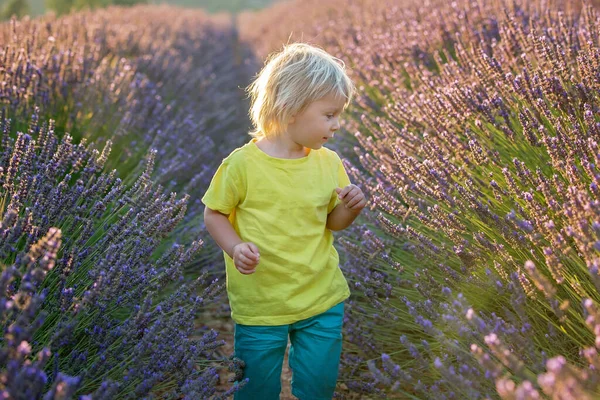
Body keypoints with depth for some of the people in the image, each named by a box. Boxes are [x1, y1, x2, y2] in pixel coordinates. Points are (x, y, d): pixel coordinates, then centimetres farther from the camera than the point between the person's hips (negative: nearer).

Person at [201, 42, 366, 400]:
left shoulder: (329, 163, -1)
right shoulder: (243, 163, -14)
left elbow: (334, 222, 9)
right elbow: (214, 214, -4)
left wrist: (351, 208, -12)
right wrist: (235, 248, -21)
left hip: (323, 301, 3)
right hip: (259, 304, -3)